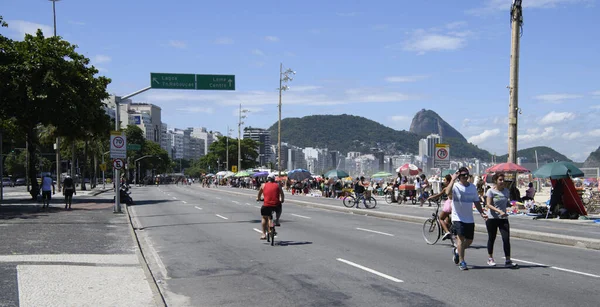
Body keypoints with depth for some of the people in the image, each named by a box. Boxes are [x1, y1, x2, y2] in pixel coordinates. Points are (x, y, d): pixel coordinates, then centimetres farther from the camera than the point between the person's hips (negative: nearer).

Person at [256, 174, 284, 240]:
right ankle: (277, 220, 21)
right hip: (276, 205, 0)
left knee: (264, 218, 22)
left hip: (267, 206, 0)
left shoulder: (263, 185, 10)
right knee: (279, 210, 37)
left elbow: (259, 193, 24)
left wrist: (258, 198, 44)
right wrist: (282, 200, 30)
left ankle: (264, 234, 17)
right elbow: (282, 194, 11)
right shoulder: (277, 185, 9)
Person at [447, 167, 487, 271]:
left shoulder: (472, 187, 9)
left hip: (470, 219, 6)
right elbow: (448, 192, -32)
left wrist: (482, 213, 7)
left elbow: (476, 201, 17)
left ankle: (457, 251, 38)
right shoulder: (455, 186, -8)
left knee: (469, 240, 11)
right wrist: (453, 179, -32)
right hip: (458, 218, -6)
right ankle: (462, 262, -6)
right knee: (461, 238, -13)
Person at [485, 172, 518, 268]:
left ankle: (508, 260, -5)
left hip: (503, 218, 3)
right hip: (492, 218, -3)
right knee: (491, 238, 8)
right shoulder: (491, 191, -7)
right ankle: (490, 258, 23)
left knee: (506, 238, -7)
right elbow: (488, 205, -16)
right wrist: (499, 211, -27)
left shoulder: (506, 191, 7)